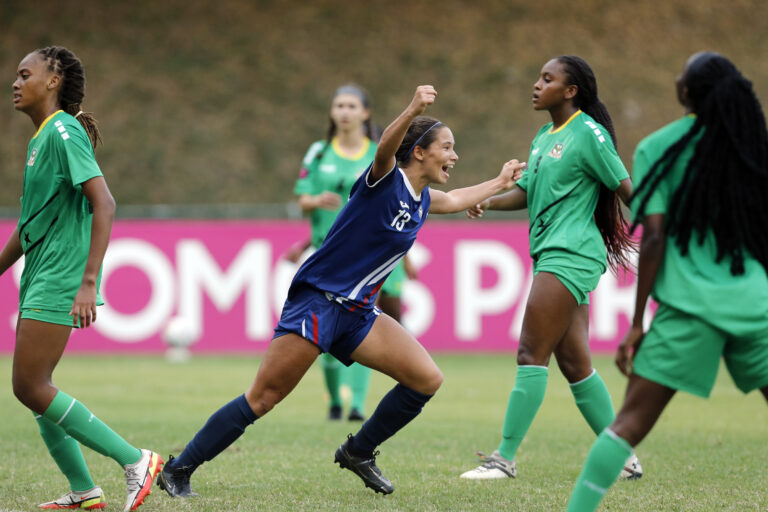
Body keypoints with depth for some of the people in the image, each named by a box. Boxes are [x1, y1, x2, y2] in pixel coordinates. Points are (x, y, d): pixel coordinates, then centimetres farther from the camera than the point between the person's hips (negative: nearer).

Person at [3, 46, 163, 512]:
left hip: (60, 281, -9)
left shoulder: (64, 132, -13)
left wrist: (88, 281, -28)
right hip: (39, 278, 9)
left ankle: (135, 461, -7)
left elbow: (104, 204, -22)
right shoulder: (41, 138, 15)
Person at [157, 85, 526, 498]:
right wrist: (413, 111, -52)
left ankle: (358, 452, 15)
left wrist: (499, 184, 45)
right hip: (316, 303, -8)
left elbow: (453, 200, 38)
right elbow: (386, 148, -35)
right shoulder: (385, 180, -11)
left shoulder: (422, 200, 13)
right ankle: (177, 470, -3)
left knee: (427, 379, -3)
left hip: (357, 313, 8)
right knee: (261, 400, -11)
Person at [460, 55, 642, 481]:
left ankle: (505, 457, -10)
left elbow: (626, 188, -9)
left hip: (571, 256, -9)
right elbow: (526, 191, 21)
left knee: (532, 353, -11)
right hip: (550, 255, 9)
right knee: (574, 363, 8)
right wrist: (489, 202, 2)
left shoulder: (589, 134, -8)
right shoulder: (544, 137, 18)